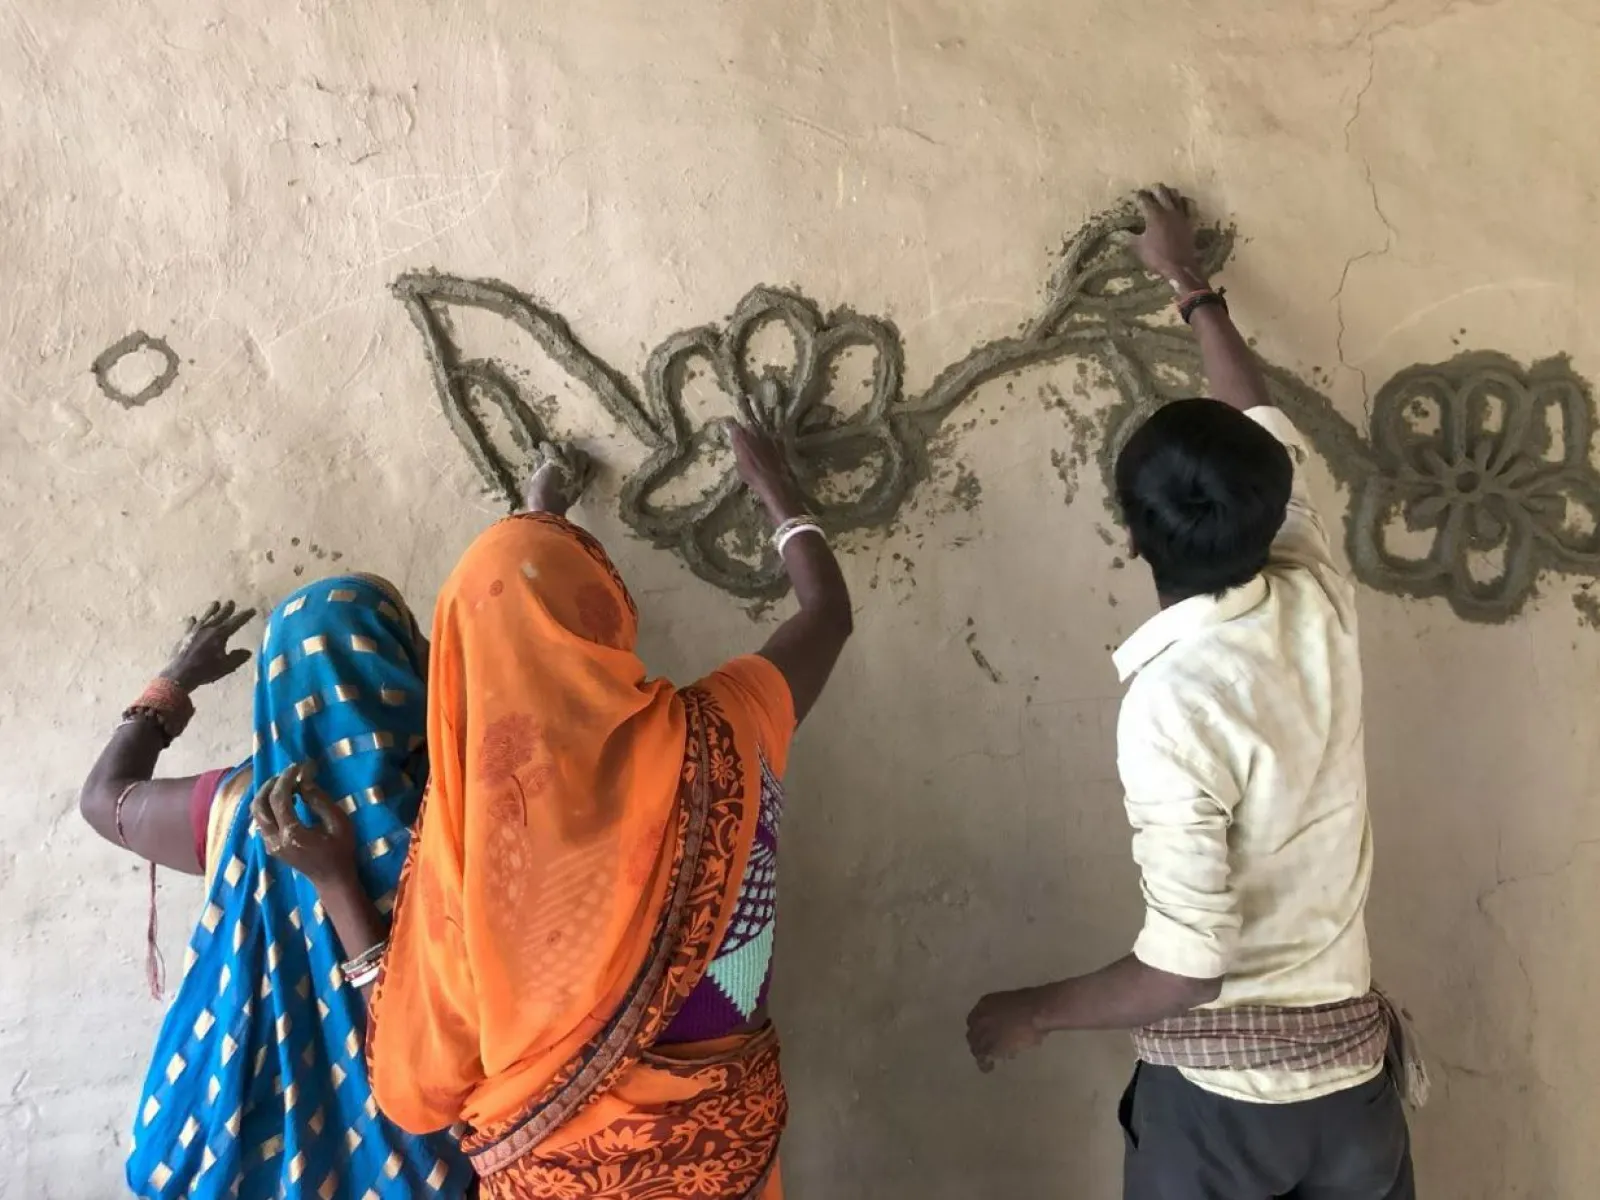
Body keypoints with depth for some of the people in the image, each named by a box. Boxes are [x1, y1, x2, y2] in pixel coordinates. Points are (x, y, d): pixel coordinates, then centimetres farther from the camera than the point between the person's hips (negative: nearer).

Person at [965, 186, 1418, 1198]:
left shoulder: (1174, 698, -26)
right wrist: (1193, 284, 23)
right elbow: (1268, 431, 11)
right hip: (1352, 1057, 6)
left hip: (1223, 1083, -6)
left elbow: (1187, 964, -25)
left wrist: (1031, 1013, -9)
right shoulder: (1322, 600, -8)